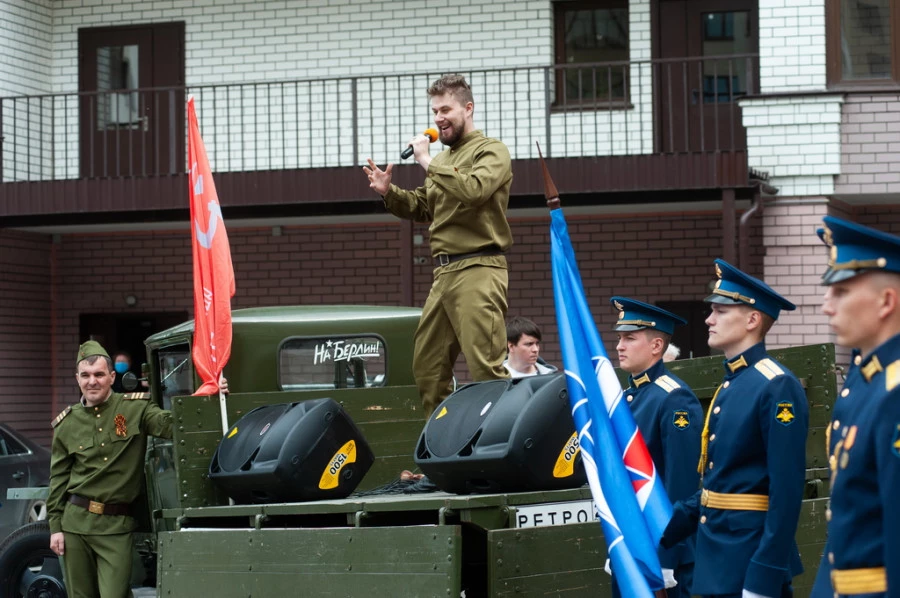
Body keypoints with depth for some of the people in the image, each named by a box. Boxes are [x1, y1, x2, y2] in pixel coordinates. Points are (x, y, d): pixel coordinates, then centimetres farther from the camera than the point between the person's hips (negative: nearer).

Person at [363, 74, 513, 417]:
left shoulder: (490, 151, -2)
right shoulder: (443, 158, 21)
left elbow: (474, 189, -21)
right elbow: (422, 209, 27)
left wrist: (428, 163, -14)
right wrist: (389, 192, 9)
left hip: (478, 272, -8)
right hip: (443, 273, 8)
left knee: (486, 369, -13)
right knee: (427, 367, 9)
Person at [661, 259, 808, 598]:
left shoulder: (778, 387, -15)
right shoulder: (730, 387, 14)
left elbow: (787, 492, -20)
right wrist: (664, 528, 11)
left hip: (752, 565, -9)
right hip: (717, 558, 9)